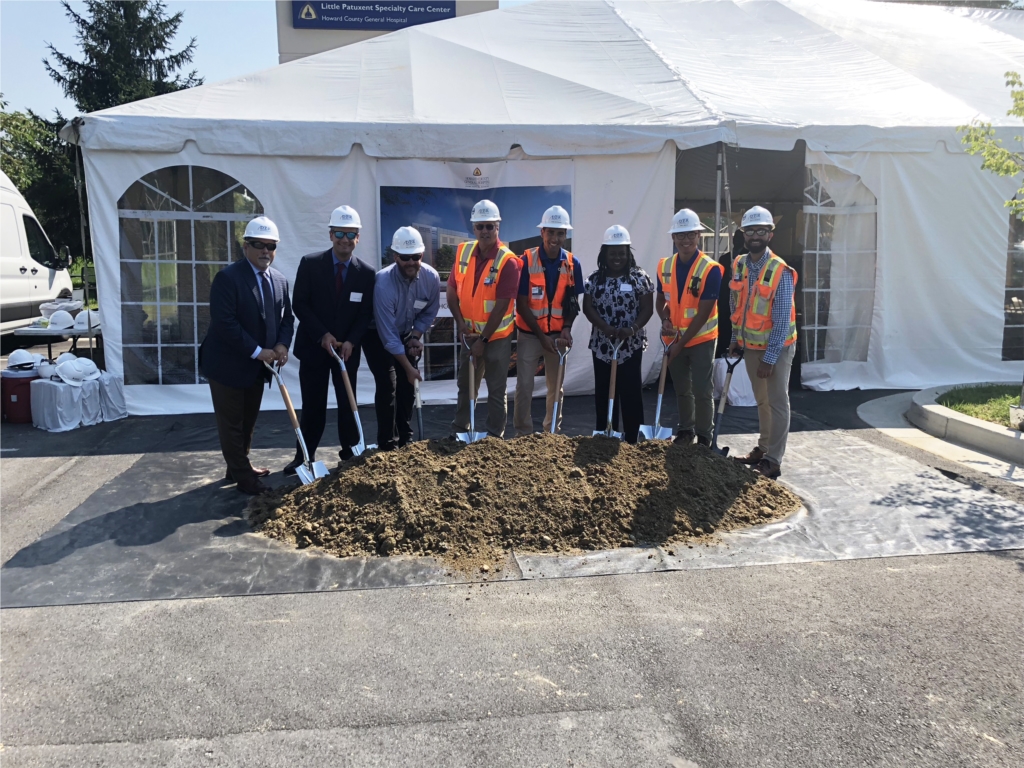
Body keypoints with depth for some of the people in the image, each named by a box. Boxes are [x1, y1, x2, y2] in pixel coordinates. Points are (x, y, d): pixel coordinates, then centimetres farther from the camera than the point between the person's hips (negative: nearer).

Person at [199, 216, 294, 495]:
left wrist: (282, 344, -10)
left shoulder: (279, 280, 4)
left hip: (258, 366, 7)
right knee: (232, 424, 5)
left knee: (248, 421, 19)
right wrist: (257, 351, -24)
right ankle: (243, 477, 15)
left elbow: (286, 317, 10)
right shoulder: (228, 277, -18)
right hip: (228, 364, -7)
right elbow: (224, 323, -25)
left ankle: (239, 467, 35)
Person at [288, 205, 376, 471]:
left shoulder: (367, 273, -3)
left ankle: (351, 454, 21)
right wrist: (322, 335, -15)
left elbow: (366, 314, -1)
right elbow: (299, 304, -7)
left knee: (348, 403, 9)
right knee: (312, 405, 8)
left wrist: (351, 342, -15)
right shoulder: (310, 264, -6)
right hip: (313, 346, -1)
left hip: (347, 348, 1)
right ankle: (305, 455, 21)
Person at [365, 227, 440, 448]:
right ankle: (387, 444, -3)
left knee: (408, 385, 5)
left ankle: (405, 439, 20)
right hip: (378, 336, -5)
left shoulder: (431, 277, -19)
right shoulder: (384, 283, -34)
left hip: (406, 334, 5)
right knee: (387, 386, -14)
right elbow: (388, 335, -30)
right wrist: (408, 367, -26)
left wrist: (416, 336, -13)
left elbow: (429, 312, 1)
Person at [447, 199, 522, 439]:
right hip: (469, 334, 5)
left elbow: (501, 305, -19)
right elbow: (452, 290, 3)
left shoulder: (508, 261, -18)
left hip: (497, 335, -5)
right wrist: (461, 323, -7)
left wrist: (484, 339, -16)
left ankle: (495, 436, 16)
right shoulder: (463, 252, -1)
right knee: (465, 385, 17)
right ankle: (459, 431, 31)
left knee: (497, 390, 5)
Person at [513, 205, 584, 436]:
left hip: (558, 335, 2)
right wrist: (541, 335, -15)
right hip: (529, 334, -2)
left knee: (556, 386, 12)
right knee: (524, 386, -3)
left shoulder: (572, 264, -4)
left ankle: (553, 431, 25)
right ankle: (523, 433, 9)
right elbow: (521, 304, -11)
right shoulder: (527, 260, -11)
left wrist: (567, 328, -13)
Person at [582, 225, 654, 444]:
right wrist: (605, 328, -17)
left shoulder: (639, 277, 0)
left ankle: (632, 440, 7)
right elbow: (588, 307, -1)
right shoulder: (594, 279, 5)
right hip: (602, 345, 2)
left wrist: (632, 329, -20)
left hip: (631, 345, -2)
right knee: (603, 392, 7)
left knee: (631, 392, -2)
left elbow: (647, 308, -3)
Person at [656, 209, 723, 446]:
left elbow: (703, 313, -18)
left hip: (701, 339, -4)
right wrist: (665, 320, -12)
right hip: (675, 338, 4)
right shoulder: (664, 266, -1)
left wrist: (681, 342, -18)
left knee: (702, 391, 1)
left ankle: (704, 437, 14)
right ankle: (685, 430, 30)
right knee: (681, 390, 15)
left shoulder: (710, 269, -17)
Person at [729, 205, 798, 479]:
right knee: (761, 401, 17)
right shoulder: (738, 266, 0)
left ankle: (773, 461, 5)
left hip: (776, 347, -6)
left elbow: (782, 320, -19)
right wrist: (736, 339, 9)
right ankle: (763, 448, 29)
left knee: (777, 403, 1)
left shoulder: (780, 272, -18)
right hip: (750, 346, 6)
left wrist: (769, 358, -21)